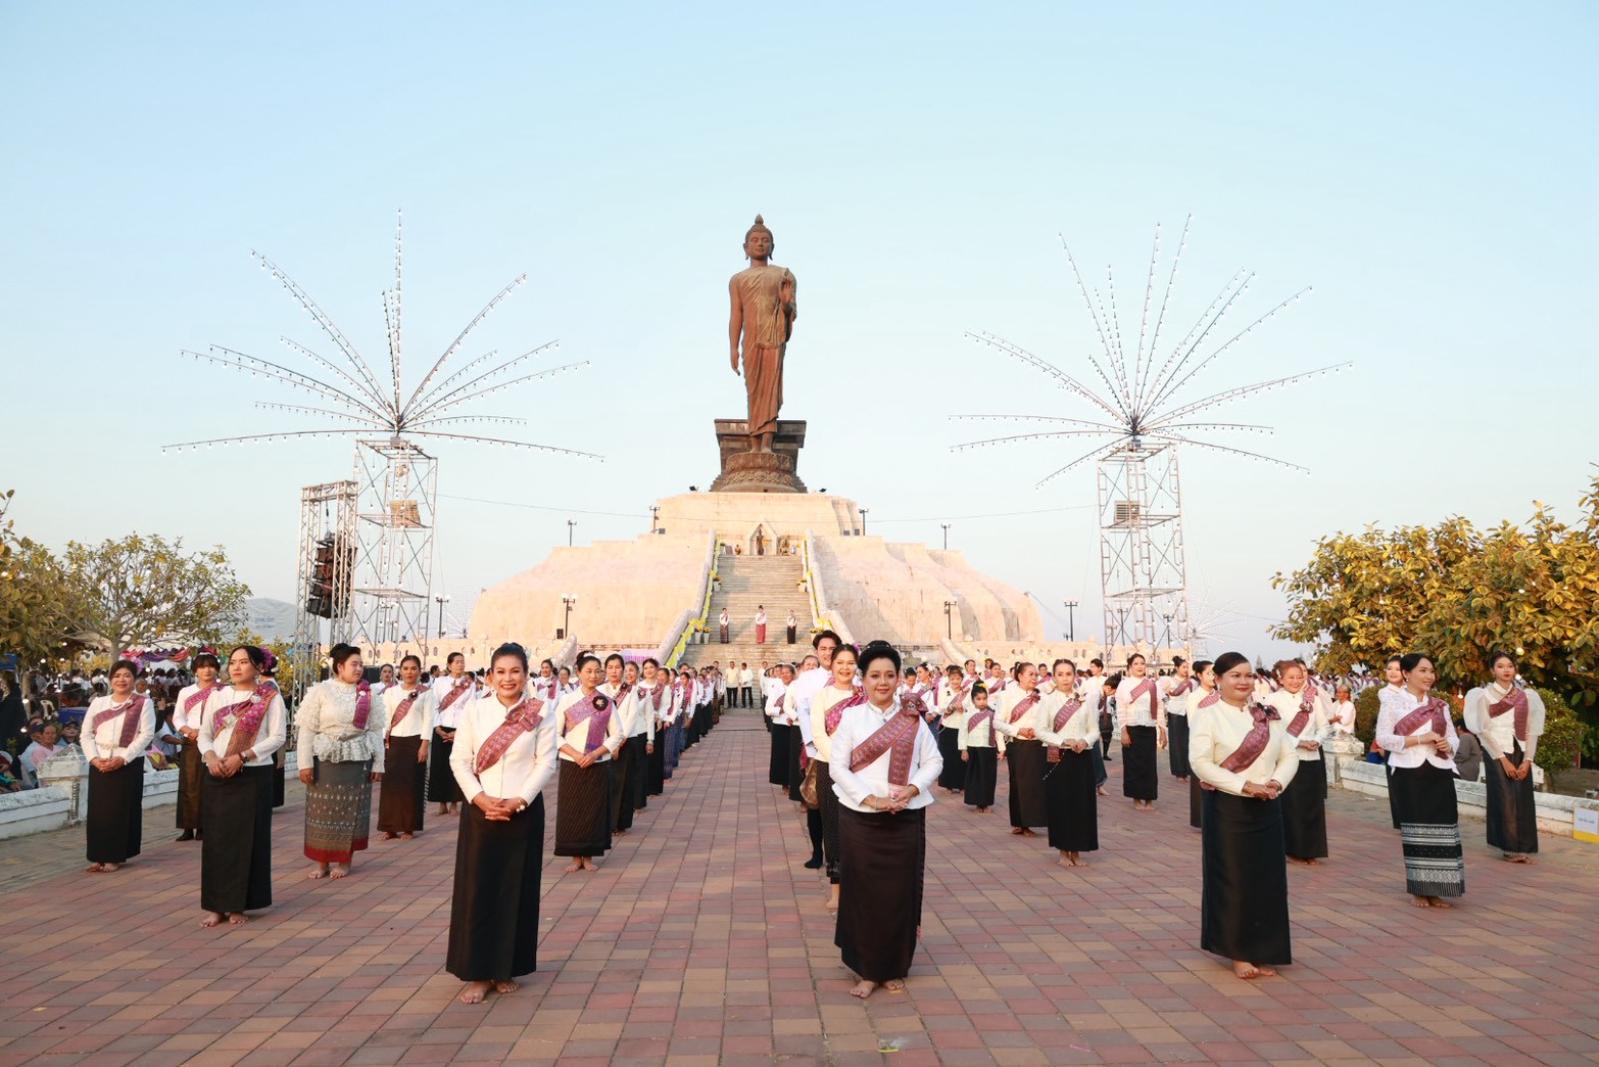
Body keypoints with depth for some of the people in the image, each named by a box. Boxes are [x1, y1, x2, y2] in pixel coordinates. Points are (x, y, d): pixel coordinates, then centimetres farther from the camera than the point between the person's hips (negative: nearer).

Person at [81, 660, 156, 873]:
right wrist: (93, 758, -7)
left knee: (121, 809, -1)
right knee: (98, 809, 4)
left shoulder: (143, 703, 1)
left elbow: (146, 734, -7)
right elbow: (86, 734, 9)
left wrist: (122, 758, -16)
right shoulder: (98, 703, 13)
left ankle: (115, 856, 7)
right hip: (99, 764, 4)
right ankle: (99, 856, 14)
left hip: (128, 764, -3)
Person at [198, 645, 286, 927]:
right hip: (216, 776, 3)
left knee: (246, 839, 1)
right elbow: (204, 734, 8)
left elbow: (278, 737, -8)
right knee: (216, 838, 4)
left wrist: (242, 756, -16)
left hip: (253, 776, -3)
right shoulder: (217, 695, 10)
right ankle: (215, 905, 13)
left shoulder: (270, 697, -1)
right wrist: (211, 757, -12)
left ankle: (237, 905, 11)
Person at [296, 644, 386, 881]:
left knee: (351, 810, 6)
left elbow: (375, 730, 4)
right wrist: (305, 762, -9)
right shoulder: (320, 691, -3)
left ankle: (345, 861, 18)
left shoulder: (368, 694, 4)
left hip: (358, 759, 2)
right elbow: (307, 729, -4)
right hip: (326, 759, -1)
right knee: (323, 809, 4)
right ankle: (322, 861, 17)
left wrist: (378, 763, 2)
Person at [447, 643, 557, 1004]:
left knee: (516, 890, 7)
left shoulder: (542, 711, -3)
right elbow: (459, 760, 0)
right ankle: (478, 973, 14)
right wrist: (480, 799, -12)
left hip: (523, 812, -1)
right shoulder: (473, 710, 0)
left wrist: (517, 801, -14)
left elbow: (546, 762, -5)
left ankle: (506, 969, 21)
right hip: (479, 812, 1)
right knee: (476, 889, 3)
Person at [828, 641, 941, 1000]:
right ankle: (868, 970, 16)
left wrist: (913, 788, -13)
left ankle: (895, 969, 22)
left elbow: (933, 761, 5)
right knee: (863, 892, 3)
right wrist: (869, 798, -15)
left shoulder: (913, 718, 4)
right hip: (860, 818, -1)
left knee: (901, 892, 7)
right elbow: (838, 766, -5)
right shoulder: (851, 717, -1)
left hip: (906, 818, 1)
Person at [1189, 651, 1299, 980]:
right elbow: (1200, 762, -17)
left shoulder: (1267, 715, 8)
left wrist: (1276, 782, -12)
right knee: (1233, 879, 3)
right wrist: (1245, 786, -20)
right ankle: (1237, 953, 16)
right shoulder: (1207, 715, -8)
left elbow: (1289, 756, 8)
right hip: (1227, 808, -5)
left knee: (1268, 879, 9)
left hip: (1267, 808, 5)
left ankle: (1263, 952, 22)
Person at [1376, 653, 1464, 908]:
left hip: (1439, 774, 4)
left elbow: (1453, 736, 17)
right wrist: (1419, 739, -16)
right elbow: (1383, 738, -9)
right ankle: (1419, 890, 12)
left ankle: (1436, 890, 12)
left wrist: (1448, 746, -6)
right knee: (1415, 829, 1)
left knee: (1441, 829, 1)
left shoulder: (1440, 705, 13)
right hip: (1409, 775, -4)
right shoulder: (1393, 704, -2)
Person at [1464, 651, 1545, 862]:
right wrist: (1503, 759, -11)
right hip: (1497, 753, -3)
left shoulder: (1525, 696, 10)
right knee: (1504, 799, -6)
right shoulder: (1485, 695, -1)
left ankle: (1523, 847, 8)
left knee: (1523, 800, 1)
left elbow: (1532, 730, 6)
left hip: (1520, 753, 4)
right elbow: (1483, 730, -6)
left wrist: (1527, 760, -4)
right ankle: (1509, 847, 1)